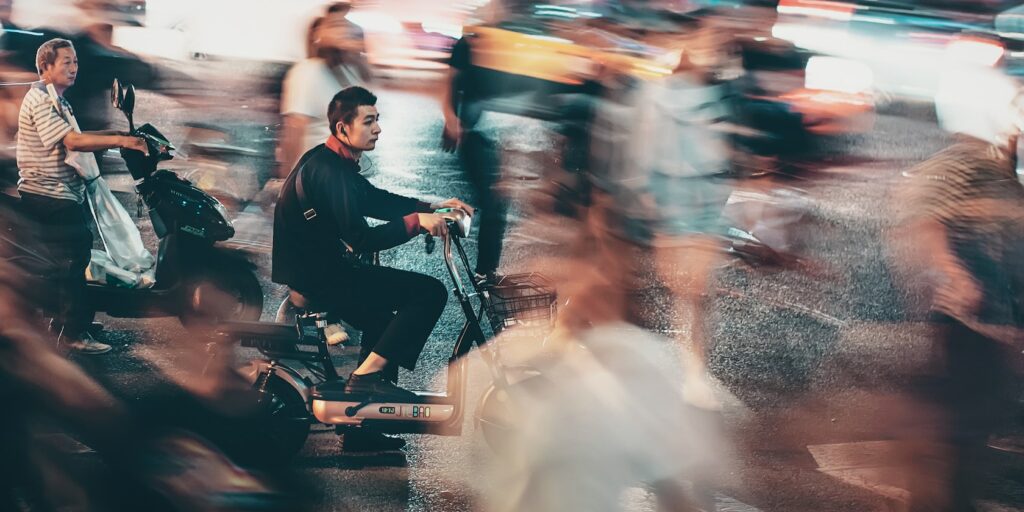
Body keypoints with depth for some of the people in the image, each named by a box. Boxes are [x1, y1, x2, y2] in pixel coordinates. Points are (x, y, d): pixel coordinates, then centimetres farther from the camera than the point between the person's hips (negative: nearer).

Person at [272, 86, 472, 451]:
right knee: (430, 293, -13)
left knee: (382, 321, 31)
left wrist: (433, 207, 11)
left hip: (311, 268, 11)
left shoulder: (329, 162, 13)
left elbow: (377, 201, 20)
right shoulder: (330, 171, -20)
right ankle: (367, 375, -11)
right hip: (320, 276, -11)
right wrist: (416, 222, -28)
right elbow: (363, 238, -26)